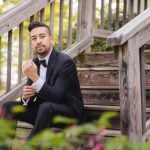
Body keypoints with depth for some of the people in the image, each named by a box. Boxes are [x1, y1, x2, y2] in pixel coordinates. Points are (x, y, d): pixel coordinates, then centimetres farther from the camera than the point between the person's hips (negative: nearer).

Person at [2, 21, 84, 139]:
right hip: (44, 110, 7)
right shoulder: (34, 63, 5)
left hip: (69, 111, -7)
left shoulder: (65, 62, -17)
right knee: (8, 106, -8)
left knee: (45, 107, -36)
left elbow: (57, 96, -25)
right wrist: (25, 96, -18)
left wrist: (35, 77, -36)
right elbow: (28, 98, 8)